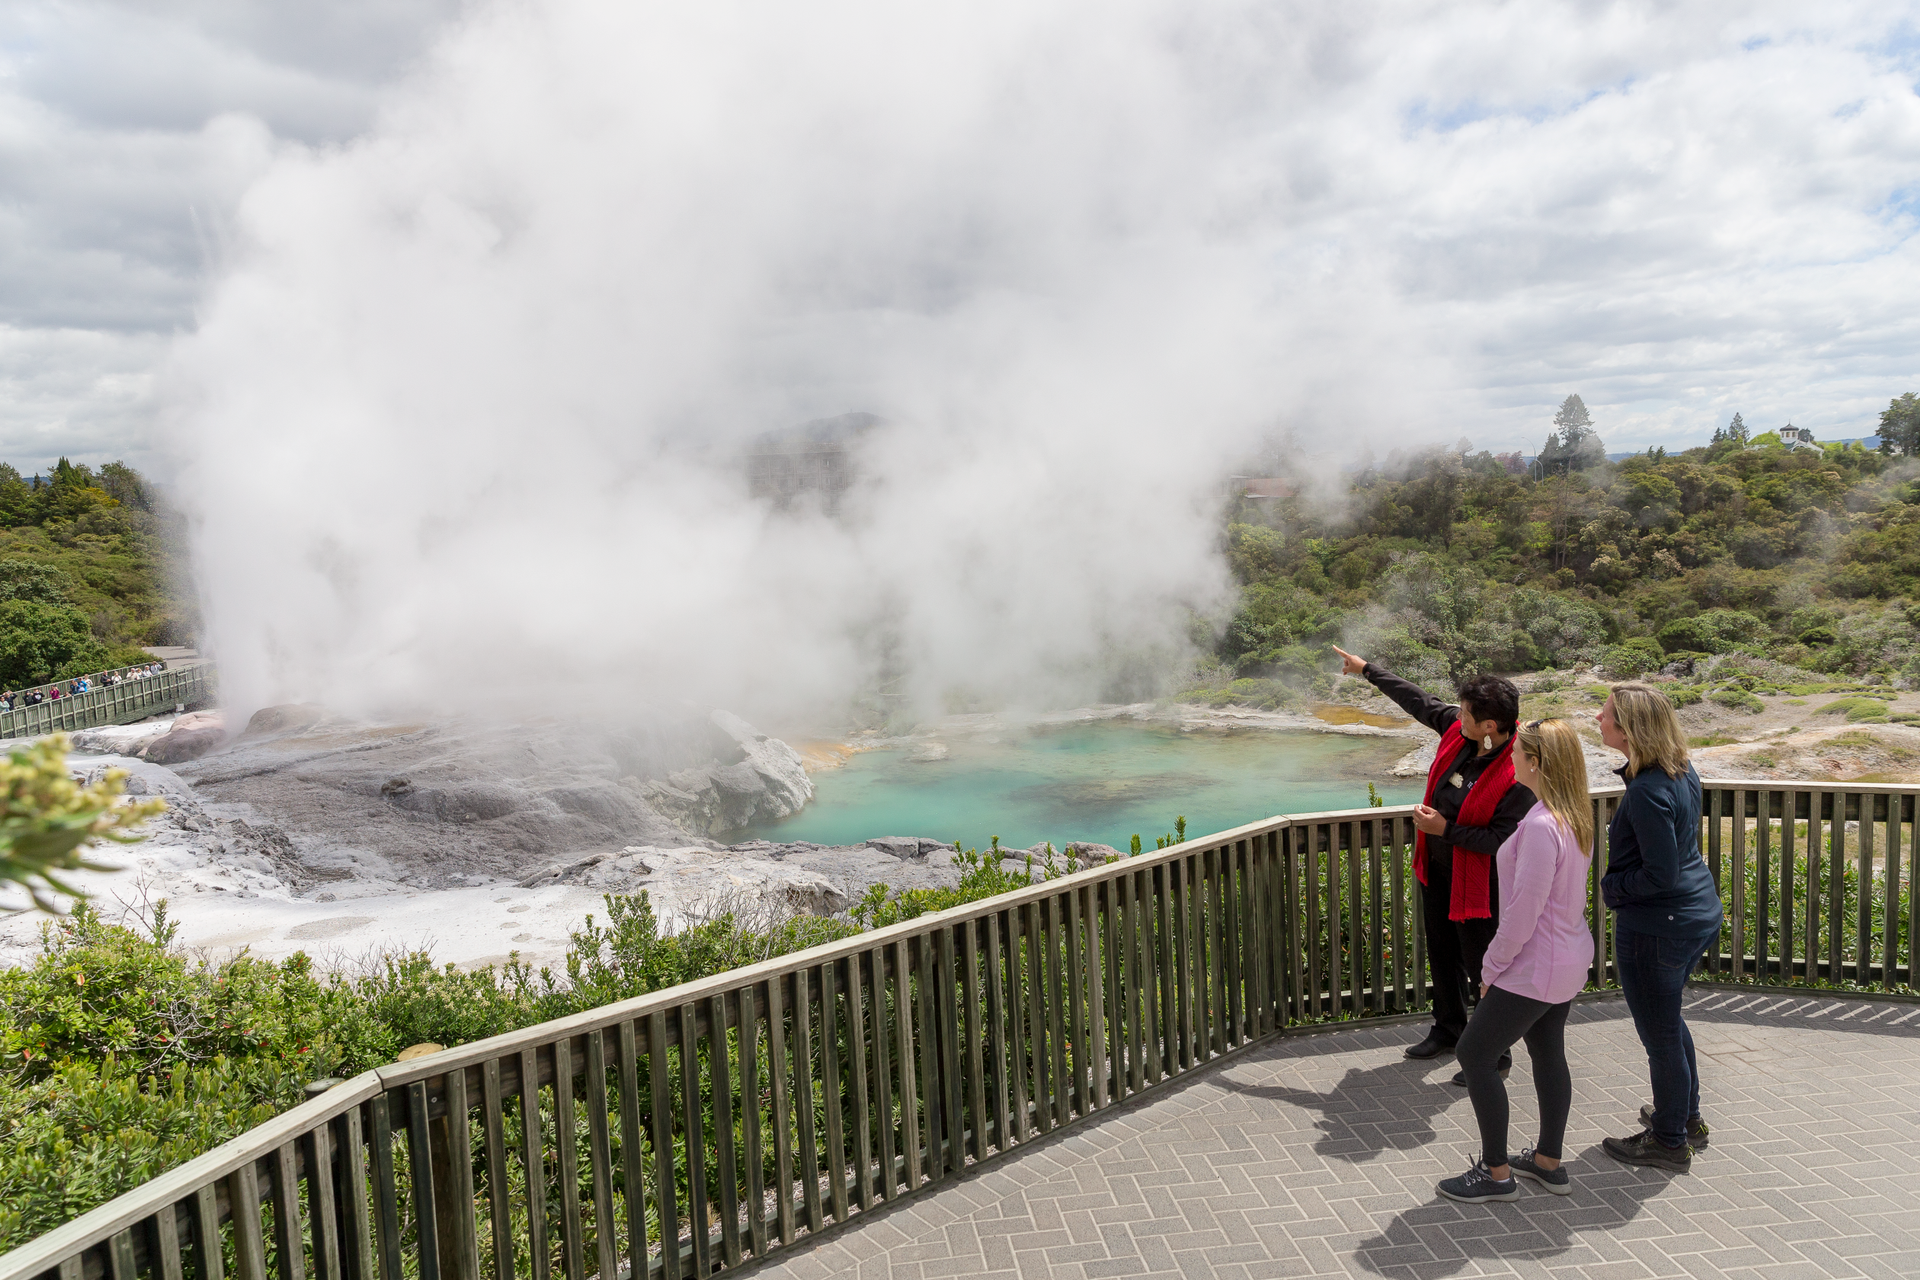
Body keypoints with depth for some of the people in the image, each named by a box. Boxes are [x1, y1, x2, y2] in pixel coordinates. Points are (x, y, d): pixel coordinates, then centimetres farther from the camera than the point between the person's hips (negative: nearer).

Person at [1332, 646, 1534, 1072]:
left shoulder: (1517, 774, -30)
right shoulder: (1457, 729, -9)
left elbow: (1503, 841, -27)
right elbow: (1417, 699, 6)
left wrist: (1446, 829, -25)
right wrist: (1367, 669, 15)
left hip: (1477, 880, -8)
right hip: (1436, 866, 8)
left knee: (1482, 968, 2)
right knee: (1442, 953, 23)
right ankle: (1448, 1029, 43)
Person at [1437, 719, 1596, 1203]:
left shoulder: (1540, 825, -27)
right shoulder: (1576, 818, 3)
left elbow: (1523, 913, -25)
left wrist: (1491, 967, -12)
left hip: (1534, 966, -10)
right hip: (1568, 959, 10)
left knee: (1475, 1055, 2)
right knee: (1548, 1055, 20)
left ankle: (1496, 1173, 12)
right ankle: (1548, 1163, 33)